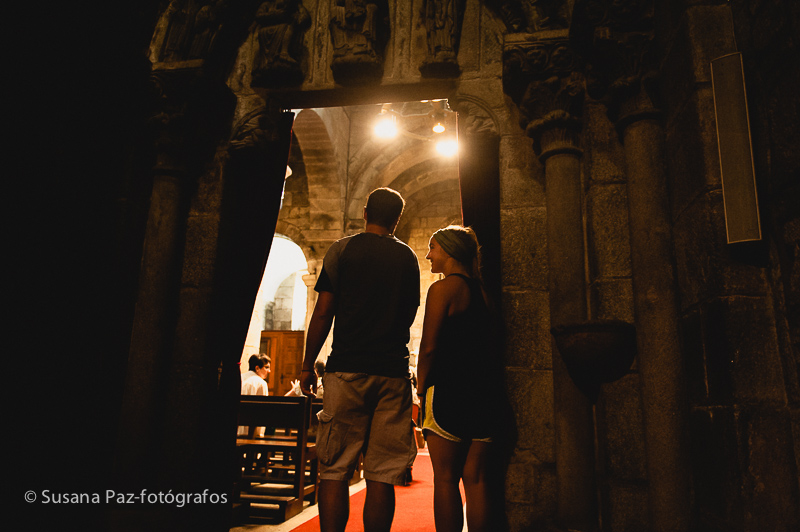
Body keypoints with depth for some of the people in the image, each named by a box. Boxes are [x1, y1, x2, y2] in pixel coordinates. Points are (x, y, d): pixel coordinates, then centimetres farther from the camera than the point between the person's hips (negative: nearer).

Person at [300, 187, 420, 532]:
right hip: (394, 371, 2)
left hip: (347, 368, -2)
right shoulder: (408, 257, 11)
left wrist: (308, 366, 6)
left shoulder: (342, 249, 3)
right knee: (382, 476, 5)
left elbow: (323, 313, -1)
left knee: (334, 470, 5)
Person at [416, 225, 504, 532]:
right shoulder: (482, 291, 13)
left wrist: (421, 386, 0)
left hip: (450, 391, -7)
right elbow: (492, 343, 15)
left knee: (446, 479, 2)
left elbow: (429, 347, -12)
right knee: (476, 478, 10)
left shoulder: (442, 288, -8)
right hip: (485, 393, 7)